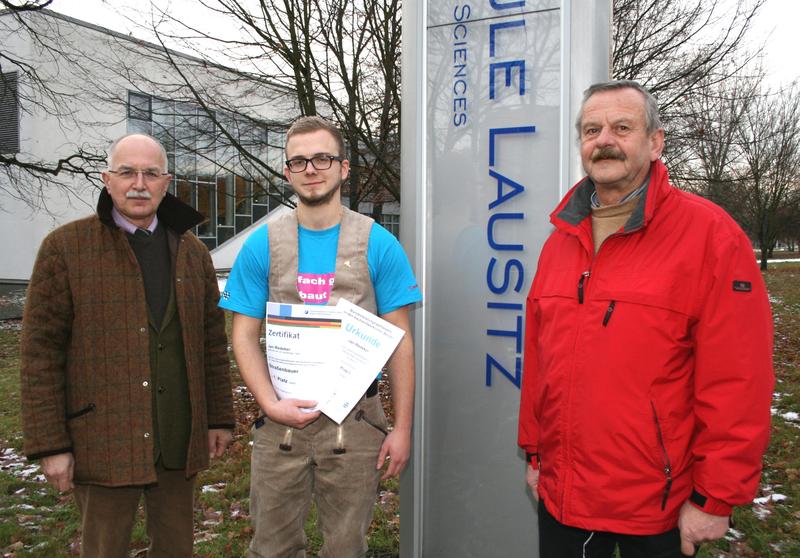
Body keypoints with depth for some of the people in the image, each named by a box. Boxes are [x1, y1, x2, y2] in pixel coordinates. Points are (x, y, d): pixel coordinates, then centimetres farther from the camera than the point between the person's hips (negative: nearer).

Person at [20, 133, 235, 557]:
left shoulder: (193, 252, 7)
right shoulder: (65, 247, -5)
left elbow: (213, 342, 10)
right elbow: (41, 351, -7)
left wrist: (220, 417, 8)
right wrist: (50, 444, -9)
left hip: (179, 442, 4)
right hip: (104, 442, -3)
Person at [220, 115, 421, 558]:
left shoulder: (377, 244, -2)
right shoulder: (262, 245, 2)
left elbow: (398, 341, -1)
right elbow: (245, 336, 2)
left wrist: (402, 426, -5)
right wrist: (272, 404, -12)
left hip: (355, 421, -1)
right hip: (280, 421, 1)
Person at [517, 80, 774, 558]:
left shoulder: (708, 233, -11)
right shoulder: (560, 239, 6)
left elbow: (738, 383, -14)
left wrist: (715, 498, -12)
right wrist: (534, 450, 12)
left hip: (659, 508, -4)